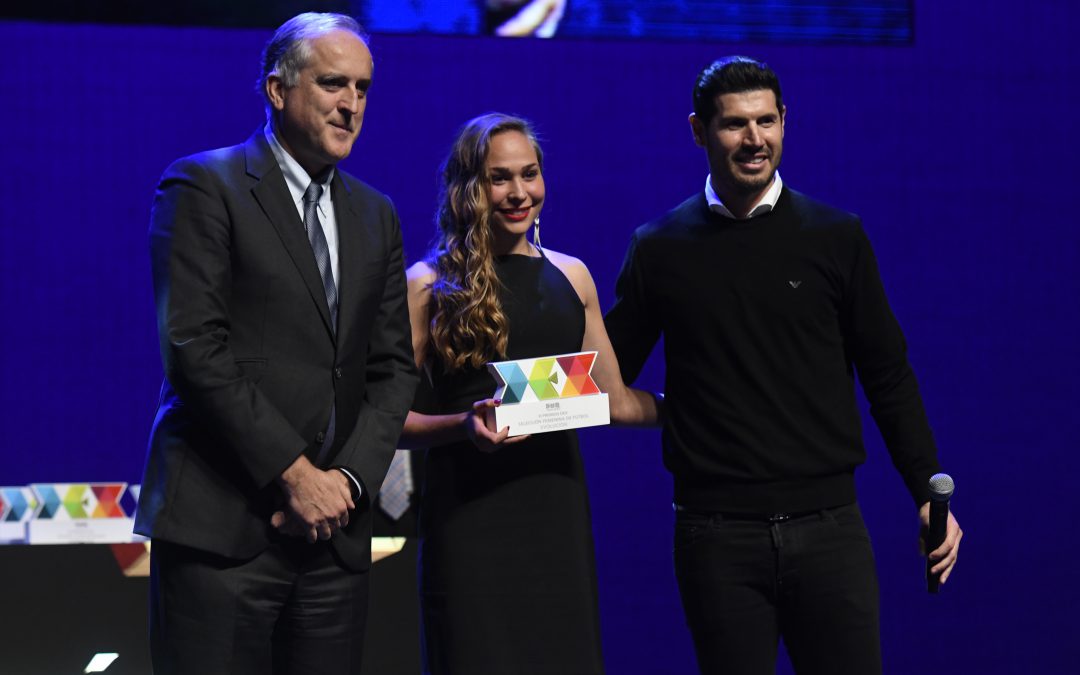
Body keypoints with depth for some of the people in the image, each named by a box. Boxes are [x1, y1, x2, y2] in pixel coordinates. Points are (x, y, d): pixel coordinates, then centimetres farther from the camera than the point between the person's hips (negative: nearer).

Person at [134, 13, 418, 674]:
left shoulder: (376, 216, 17)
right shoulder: (203, 186, -2)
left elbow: (393, 365, 14)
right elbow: (195, 347, -11)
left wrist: (349, 478, -3)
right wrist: (293, 472, -13)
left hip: (335, 524, 5)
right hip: (222, 522, -5)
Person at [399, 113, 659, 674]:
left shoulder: (570, 276, 12)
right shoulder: (429, 285, -1)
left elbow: (613, 401, 17)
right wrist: (465, 423, -20)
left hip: (557, 505, 4)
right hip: (469, 515, -4)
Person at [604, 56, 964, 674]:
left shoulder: (836, 237, 5)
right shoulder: (661, 249, 6)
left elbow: (889, 376, 8)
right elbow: (608, 374, 13)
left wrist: (929, 494, 3)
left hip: (827, 525, 0)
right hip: (716, 535, 0)